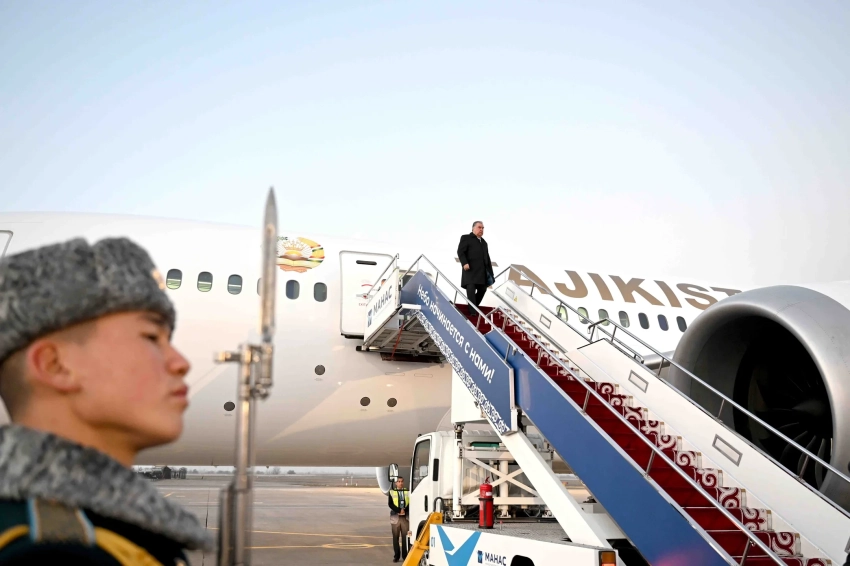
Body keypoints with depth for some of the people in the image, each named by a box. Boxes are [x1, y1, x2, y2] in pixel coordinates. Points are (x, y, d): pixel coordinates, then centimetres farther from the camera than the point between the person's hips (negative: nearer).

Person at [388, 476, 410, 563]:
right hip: (395, 517, 0)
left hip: (406, 517, 0)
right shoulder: (392, 492, 5)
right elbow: (390, 504, -5)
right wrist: (399, 510, -16)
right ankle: (396, 555, 10)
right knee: (395, 537, 4)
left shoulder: (408, 492, 6)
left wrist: (404, 510, -15)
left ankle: (405, 555, 7)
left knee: (405, 537, 0)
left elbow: (410, 503, 0)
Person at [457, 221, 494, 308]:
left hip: (482, 271, 7)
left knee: (482, 289, 4)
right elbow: (460, 252, -5)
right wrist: (464, 263, -20)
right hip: (470, 269, -7)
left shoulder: (484, 242, 27)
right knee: (471, 288, -13)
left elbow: (487, 257, 23)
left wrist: (490, 272, 14)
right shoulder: (466, 238, 7)